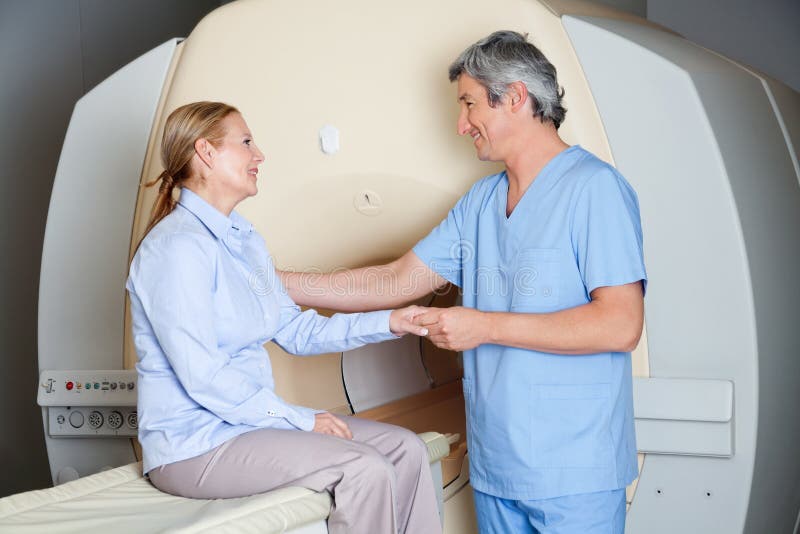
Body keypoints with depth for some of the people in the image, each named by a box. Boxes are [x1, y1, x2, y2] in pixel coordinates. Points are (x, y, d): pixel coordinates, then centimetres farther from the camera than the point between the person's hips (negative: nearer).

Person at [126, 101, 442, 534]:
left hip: (246, 421, 9)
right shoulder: (178, 246, -17)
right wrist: (301, 419, -17)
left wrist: (386, 322, 4)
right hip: (193, 446, -9)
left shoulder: (244, 239, 13)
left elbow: (294, 330, 13)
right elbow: (203, 377, -22)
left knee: (405, 450, -1)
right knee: (364, 468, -22)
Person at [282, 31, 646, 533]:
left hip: (574, 472, -7)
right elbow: (395, 282, 14)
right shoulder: (481, 201, 13)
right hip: (495, 466, 7)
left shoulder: (594, 187, -11)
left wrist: (487, 326, -16)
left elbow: (620, 326, -20)